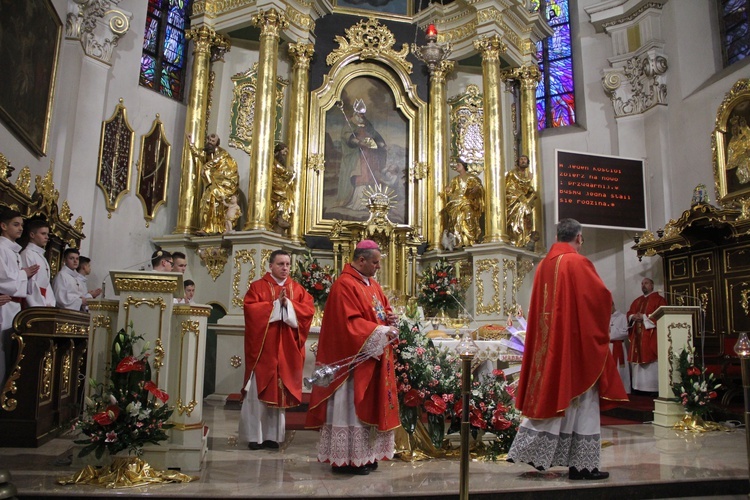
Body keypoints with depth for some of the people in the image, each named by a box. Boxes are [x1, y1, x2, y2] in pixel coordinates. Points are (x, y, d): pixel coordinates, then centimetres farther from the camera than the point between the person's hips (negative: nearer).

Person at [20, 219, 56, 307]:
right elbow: (30, 284, -14)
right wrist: (42, 306, -13)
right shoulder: (27, 254, -7)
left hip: (46, 306, 8)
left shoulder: (41, 256, 20)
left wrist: (50, 304, 3)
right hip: (34, 307, -8)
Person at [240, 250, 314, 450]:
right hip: (263, 348, -3)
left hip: (286, 350, 3)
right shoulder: (258, 286, 0)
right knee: (258, 392, -1)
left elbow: (309, 310, -2)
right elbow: (251, 309, -14)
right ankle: (254, 436, 9)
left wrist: (288, 304, -14)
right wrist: (276, 304, -16)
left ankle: (272, 435, 15)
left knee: (279, 391, 7)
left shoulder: (297, 289, 10)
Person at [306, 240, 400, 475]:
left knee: (370, 405, 12)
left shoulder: (372, 285, 14)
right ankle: (347, 458, 8)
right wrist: (381, 332, -20)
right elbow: (351, 323, -21)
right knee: (352, 405, -2)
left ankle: (366, 455, 22)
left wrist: (390, 318, 0)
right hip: (354, 359, -9)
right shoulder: (344, 285, -15)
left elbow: (384, 308, 23)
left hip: (375, 356, 9)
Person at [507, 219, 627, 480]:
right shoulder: (578, 263, -12)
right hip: (576, 342, -6)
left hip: (548, 341, 7)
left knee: (548, 395, 13)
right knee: (581, 401, 3)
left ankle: (530, 451, 14)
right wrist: (600, 320, 7)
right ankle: (581, 465, 11)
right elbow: (601, 297, -12)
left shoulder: (544, 265, 9)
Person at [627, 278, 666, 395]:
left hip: (651, 336, -6)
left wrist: (644, 317, -15)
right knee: (639, 360, 3)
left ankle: (654, 388, -8)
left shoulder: (659, 299, 2)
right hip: (638, 336, 6)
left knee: (651, 361, -9)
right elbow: (629, 314, 16)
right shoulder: (637, 301, 21)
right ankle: (639, 387, 5)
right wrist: (633, 317, -6)